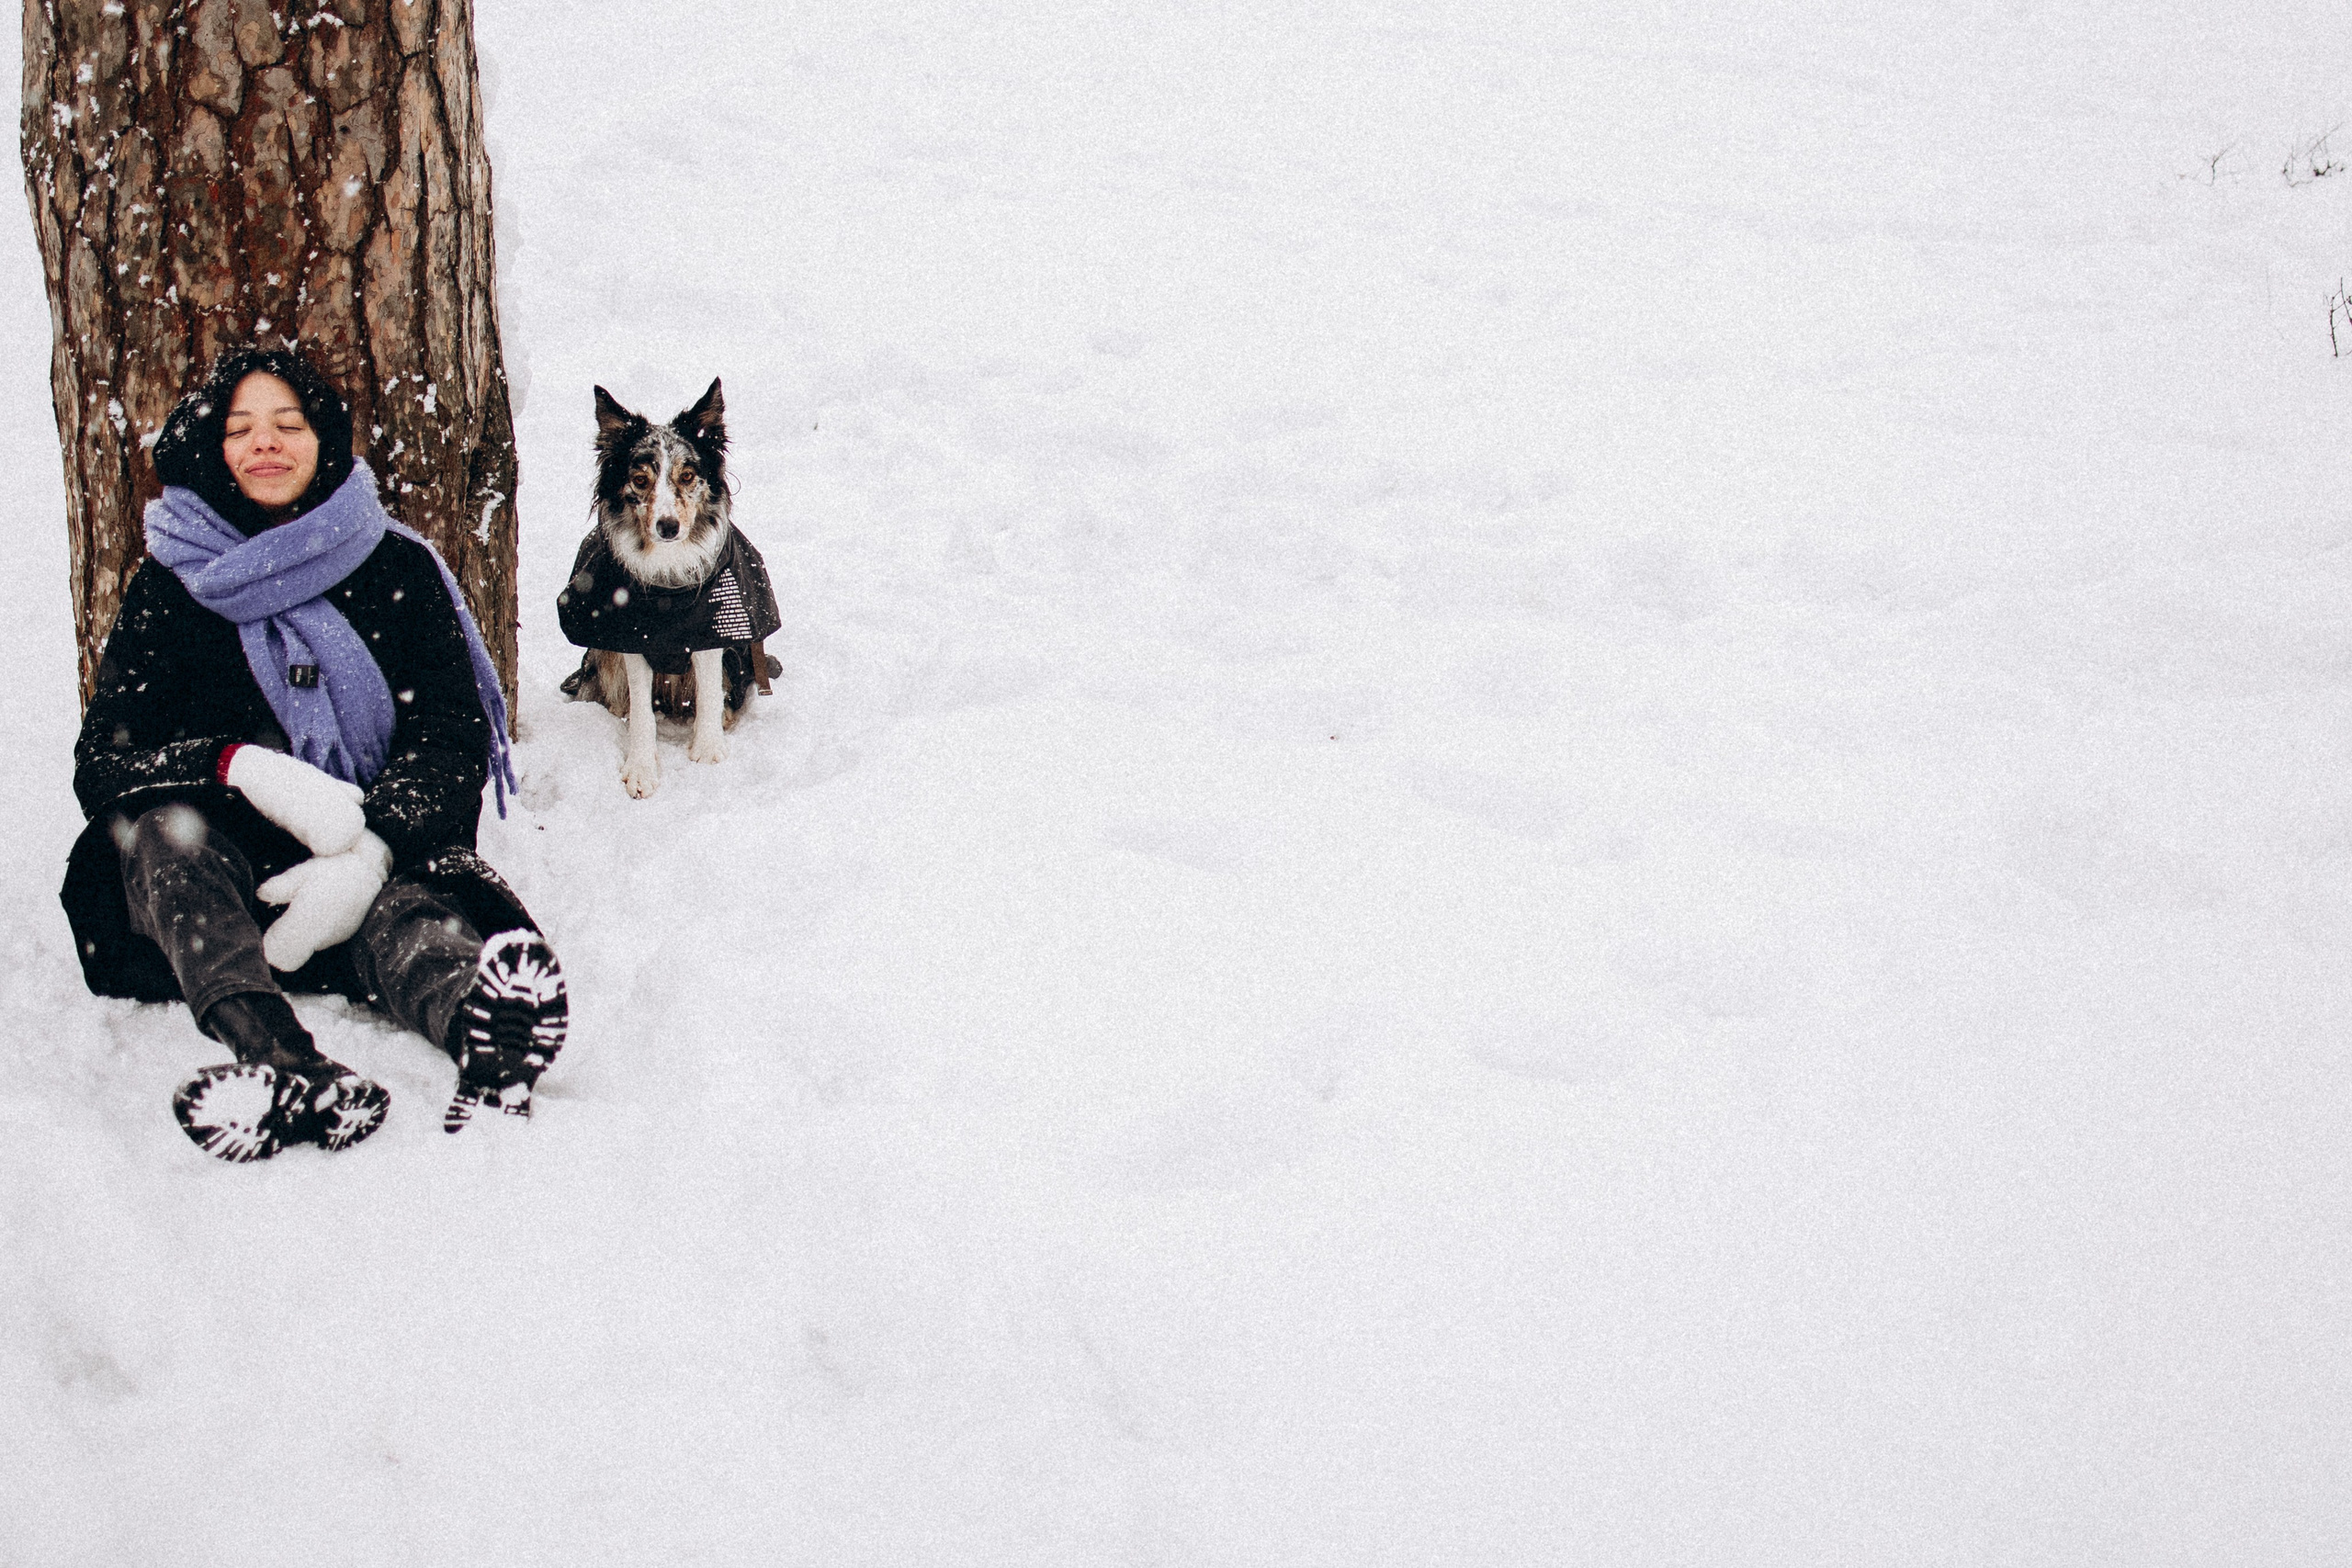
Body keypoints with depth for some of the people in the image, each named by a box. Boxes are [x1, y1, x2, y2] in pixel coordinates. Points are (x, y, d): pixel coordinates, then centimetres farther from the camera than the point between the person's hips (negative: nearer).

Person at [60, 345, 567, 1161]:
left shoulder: (397, 568, 7)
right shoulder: (170, 587, 8)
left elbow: (452, 741, -3)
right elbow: (102, 763, -3)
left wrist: (368, 857, -23)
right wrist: (245, 769, -24)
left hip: (378, 858, -1)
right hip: (221, 874, 1)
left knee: (408, 911, -35)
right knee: (160, 821, -33)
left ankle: (485, 1037, -72)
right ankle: (283, 1061, -61)